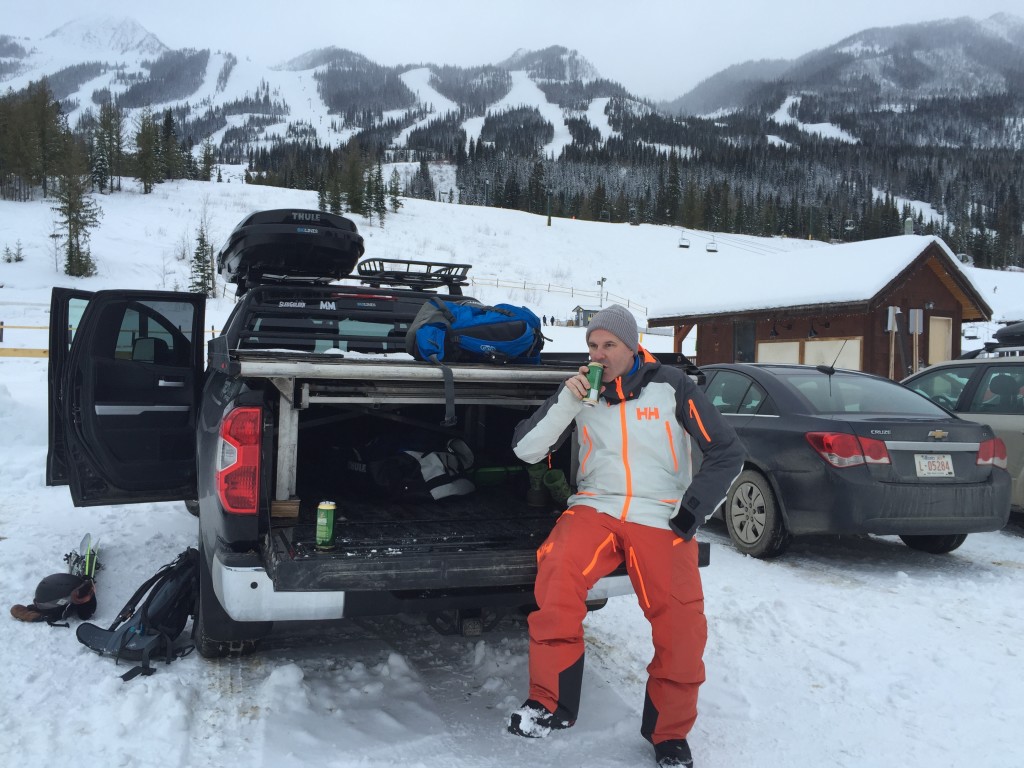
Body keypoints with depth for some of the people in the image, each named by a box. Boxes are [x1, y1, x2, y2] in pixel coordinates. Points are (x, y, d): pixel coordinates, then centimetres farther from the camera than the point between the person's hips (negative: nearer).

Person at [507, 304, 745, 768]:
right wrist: (566, 402, -11)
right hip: (595, 508, 1)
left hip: (661, 519, -1)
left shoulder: (670, 386, 0)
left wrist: (691, 512, -4)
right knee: (558, 568, -30)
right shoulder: (581, 390, 7)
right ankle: (551, 702, -16)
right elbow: (525, 449, 2)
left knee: (682, 627, -11)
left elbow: (727, 452, 2)